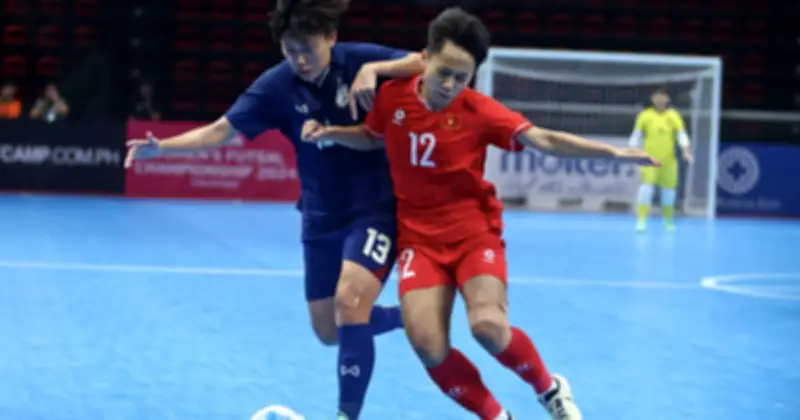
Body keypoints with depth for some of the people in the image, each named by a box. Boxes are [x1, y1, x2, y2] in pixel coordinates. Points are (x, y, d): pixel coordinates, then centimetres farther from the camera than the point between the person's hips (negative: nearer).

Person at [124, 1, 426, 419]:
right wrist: (161, 145, -27)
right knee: (329, 331, 10)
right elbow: (221, 130, -12)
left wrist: (375, 69, -31)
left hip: (375, 210, -4)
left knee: (350, 302, -24)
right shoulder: (276, 86, -10)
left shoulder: (358, 60, -13)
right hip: (321, 219, 4)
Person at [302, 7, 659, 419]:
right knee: (428, 346, -17)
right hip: (419, 237, 2)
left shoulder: (479, 110, -11)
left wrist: (611, 152, -25)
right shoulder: (392, 95, -3)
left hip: (475, 233, -2)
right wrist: (328, 132, 2)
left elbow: (544, 139, -16)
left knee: (488, 326, -26)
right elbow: (371, 136, 18)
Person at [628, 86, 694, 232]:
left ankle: (668, 221, 24)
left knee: (668, 190, 7)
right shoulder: (644, 116, 4)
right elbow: (636, 135, 7)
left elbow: (681, 134, -1)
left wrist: (686, 151, -16)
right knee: (646, 187, -14)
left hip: (668, 160, 1)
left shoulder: (673, 116, 4)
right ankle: (641, 221, -13)